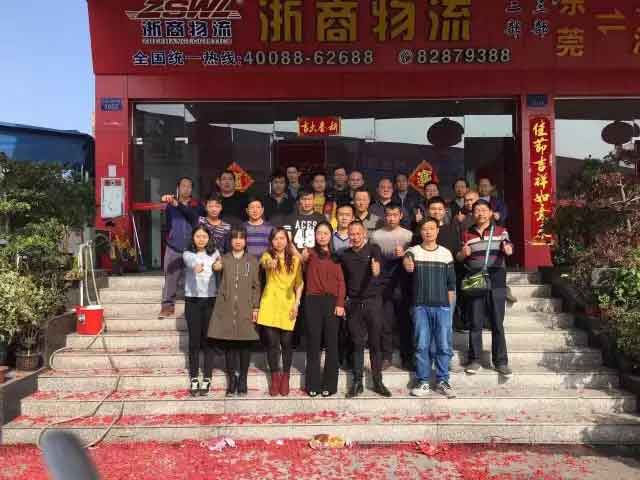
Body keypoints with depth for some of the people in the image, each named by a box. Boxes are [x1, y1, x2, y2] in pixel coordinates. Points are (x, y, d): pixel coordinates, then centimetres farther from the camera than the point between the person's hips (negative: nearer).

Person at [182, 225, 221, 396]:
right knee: (194, 340, 3)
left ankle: (206, 379, 11)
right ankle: (194, 379, 12)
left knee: (208, 339, 3)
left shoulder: (214, 253, 7)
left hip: (210, 300, 0)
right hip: (192, 300, 0)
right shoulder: (188, 253, 0)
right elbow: (191, 261, -23)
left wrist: (219, 264, -31)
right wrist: (196, 267, -45)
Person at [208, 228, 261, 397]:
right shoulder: (224, 260, 9)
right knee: (228, 343, 2)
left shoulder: (252, 261, 7)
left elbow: (256, 286, 4)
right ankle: (232, 380, 13)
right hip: (226, 308, 1)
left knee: (245, 343, 2)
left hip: (246, 309, 0)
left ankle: (243, 379, 13)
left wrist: (255, 307, -1)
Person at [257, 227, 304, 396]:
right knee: (272, 342, 2)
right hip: (270, 305, 0)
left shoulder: (295, 259, 5)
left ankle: (285, 378, 18)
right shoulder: (267, 256, 1)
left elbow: (299, 283, 7)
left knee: (286, 342, 3)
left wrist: (297, 303, -2)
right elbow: (264, 263, -23)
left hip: (288, 306, 1)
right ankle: (275, 377, 17)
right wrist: (269, 264, -46)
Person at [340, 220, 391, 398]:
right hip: (354, 303, 2)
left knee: (375, 343, 3)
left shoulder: (373, 249, -4)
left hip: (373, 301, -2)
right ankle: (357, 382, 15)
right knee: (357, 344, 7)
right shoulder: (345, 255, 6)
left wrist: (375, 270, -47)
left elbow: (377, 268, -24)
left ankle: (378, 382, 14)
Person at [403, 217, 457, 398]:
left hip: (442, 306, 1)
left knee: (444, 346, 2)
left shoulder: (446, 253, 8)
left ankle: (442, 381, 15)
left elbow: (451, 282, 12)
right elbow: (407, 259, -22)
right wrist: (406, 262, -45)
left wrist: (449, 305, 7)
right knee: (421, 345, 3)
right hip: (420, 306, -1)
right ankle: (423, 382, 13)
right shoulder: (413, 251, 3)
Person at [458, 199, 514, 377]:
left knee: (497, 323, 2)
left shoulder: (501, 231, 6)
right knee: (475, 323, 5)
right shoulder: (467, 234, 13)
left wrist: (508, 249, -33)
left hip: (496, 281, -2)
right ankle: (474, 360, 14)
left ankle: (501, 361, 10)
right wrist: (463, 253, -7)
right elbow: (460, 258, 16)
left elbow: (508, 247, -10)